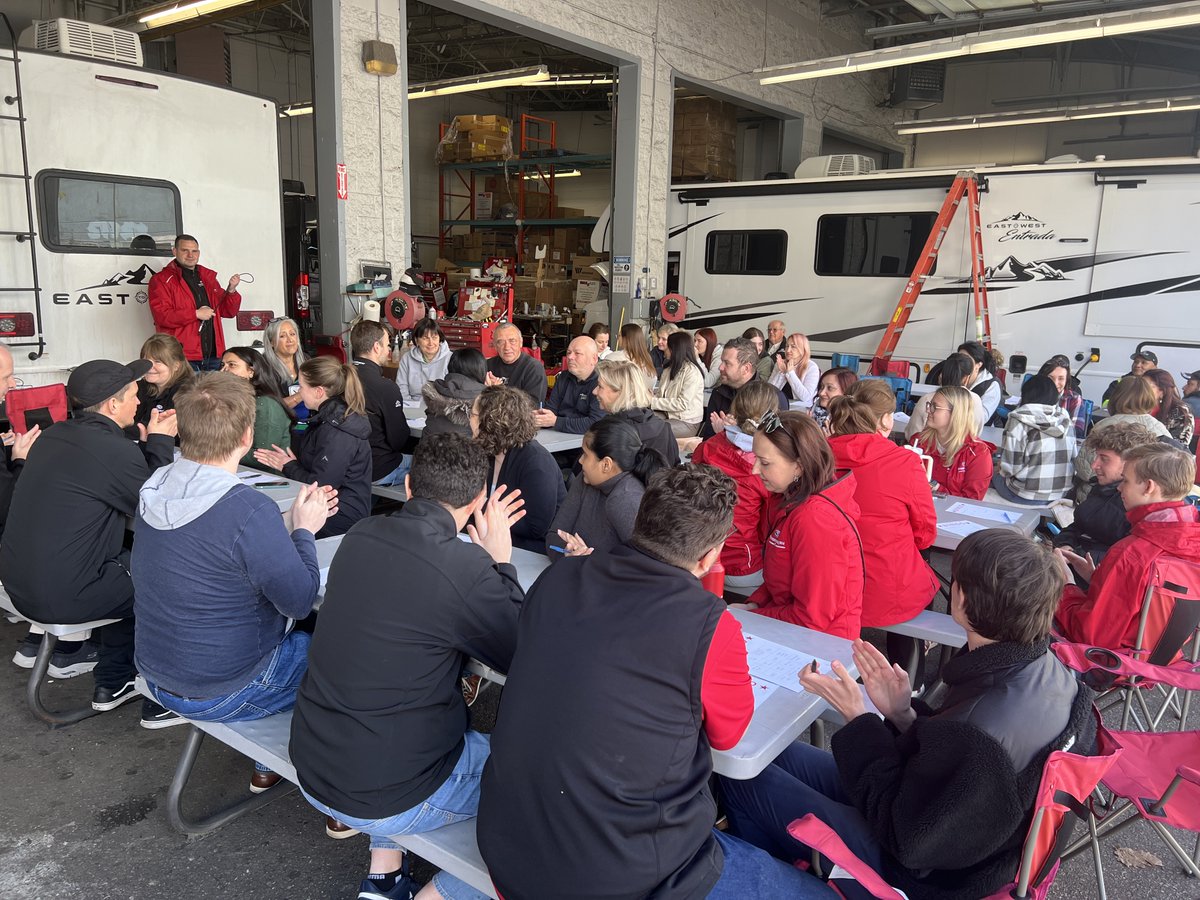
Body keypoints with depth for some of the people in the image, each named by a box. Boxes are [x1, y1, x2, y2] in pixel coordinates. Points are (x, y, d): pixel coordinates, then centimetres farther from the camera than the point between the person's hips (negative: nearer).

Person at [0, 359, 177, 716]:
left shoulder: (54, 435, 6)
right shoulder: (113, 449, -21)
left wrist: (150, 443, 11)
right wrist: (161, 442, 0)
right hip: (60, 596, -9)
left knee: (129, 563, 25)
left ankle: (113, 684, 31)